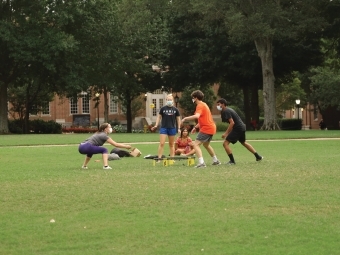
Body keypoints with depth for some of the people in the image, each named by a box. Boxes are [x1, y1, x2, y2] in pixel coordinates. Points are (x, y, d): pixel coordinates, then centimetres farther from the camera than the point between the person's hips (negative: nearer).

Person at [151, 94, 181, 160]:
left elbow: (178, 119, 10)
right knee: (161, 143, -9)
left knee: (171, 145, 9)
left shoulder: (175, 109, 4)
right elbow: (159, 117, 7)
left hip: (172, 128, 1)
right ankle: (159, 158, -9)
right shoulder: (163, 108, 2)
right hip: (163, 128, -1)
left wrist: (178, 128, 4)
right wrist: (156, 125, -4)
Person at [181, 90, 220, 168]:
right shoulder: (204, 104, 18)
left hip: (206, 129, -10)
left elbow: (196, 116, -33)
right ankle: (216, 161, 40)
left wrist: (185, 118, -24)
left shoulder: (200, 106, -14)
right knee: (206, 144, 30)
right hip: (211, 128, 10)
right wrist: (196, 127, 21)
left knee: (196, 144, -13)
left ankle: (201, 163, -24)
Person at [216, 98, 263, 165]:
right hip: (242, 127, 10)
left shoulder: (226, 111, -14)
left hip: (238, 128, -10)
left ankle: (232, 161, -6)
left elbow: (232, 123, -22)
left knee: (225, 143, -8)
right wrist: (227, 132, 21)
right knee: (243, 142, 29)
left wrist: (226, 133, -20)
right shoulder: (228, 110, 17)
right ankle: (258, 157, 35)